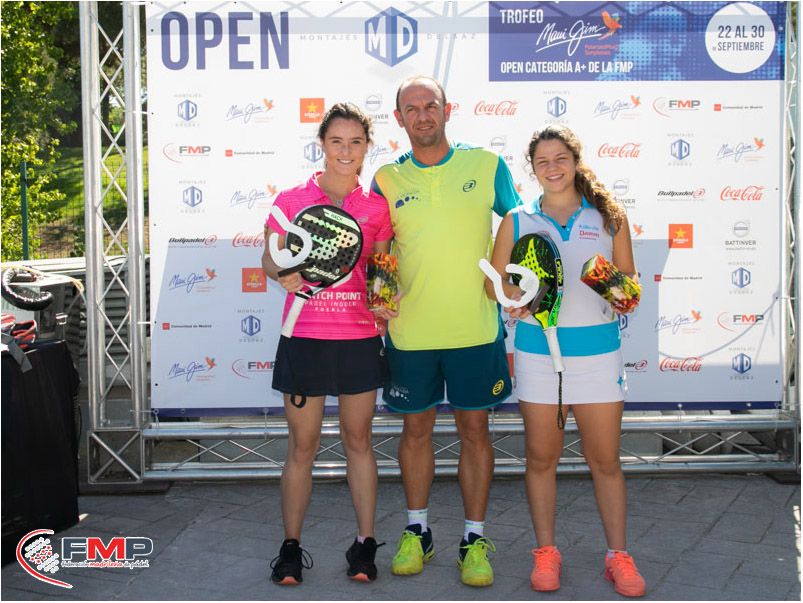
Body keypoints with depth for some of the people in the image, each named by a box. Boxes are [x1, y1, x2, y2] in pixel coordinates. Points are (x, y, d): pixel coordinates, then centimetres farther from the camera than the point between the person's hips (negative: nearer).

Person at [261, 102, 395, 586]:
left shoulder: (376, 207, 5)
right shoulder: (292, 200, 1)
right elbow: (270, 257, 3)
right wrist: (282, 273, -19)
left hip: (359, 338, 1)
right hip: (304, 338, -1)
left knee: (359, 439, 11)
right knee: (302, 444, 6)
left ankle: (365, 544, 22)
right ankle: (291, 546, 20)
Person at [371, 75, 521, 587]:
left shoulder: (486, 166, 2)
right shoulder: (387, 179, 5)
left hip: (475, 327, -1)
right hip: (410, 329, 1)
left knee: (475, 431, 7)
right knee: (416, 429, 12)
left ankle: (475, 539, 20)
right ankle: (417, 531, 29)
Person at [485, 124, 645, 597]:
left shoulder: (609, 217, 8)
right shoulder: (518, 221, 8)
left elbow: (630, 278, 11)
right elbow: (494, 280, 10)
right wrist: (513, 296, -12)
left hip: (598, 349, 0)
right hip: (537, 349, 0)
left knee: (606, 459, 5)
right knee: (541, 456, 8)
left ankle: (619, 555, 17)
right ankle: (546, 552, 21)